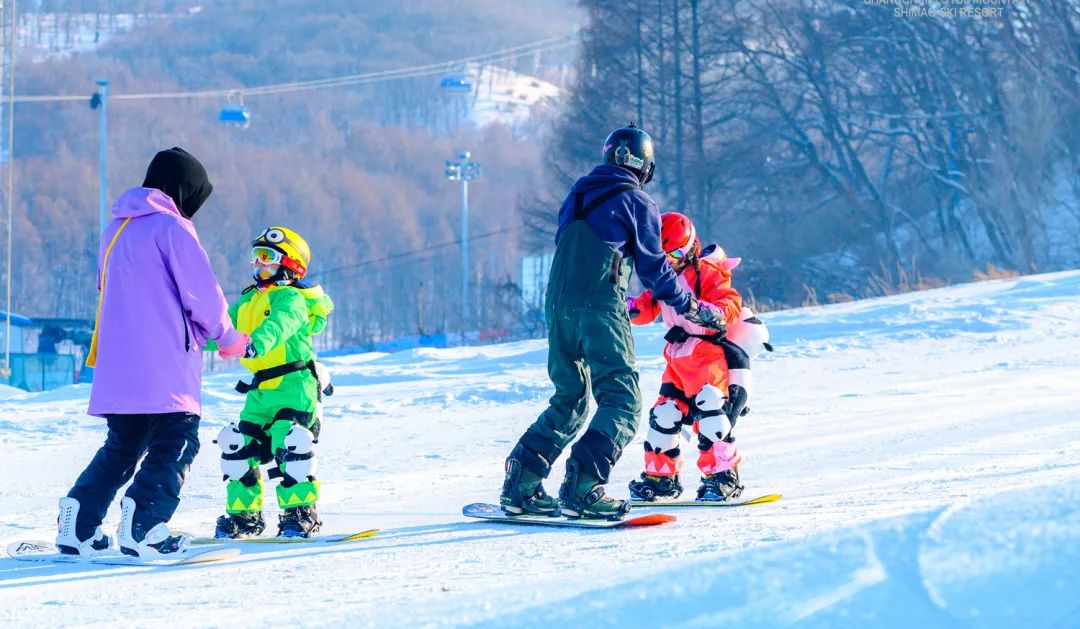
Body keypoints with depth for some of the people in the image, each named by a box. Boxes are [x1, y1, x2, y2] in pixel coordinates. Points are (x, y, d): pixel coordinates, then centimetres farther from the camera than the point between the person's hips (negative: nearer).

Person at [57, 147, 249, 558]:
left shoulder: (117, 229, 19)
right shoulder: (170, 227, -7)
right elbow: (201, 291, -9)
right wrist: (228, 336, 9)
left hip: (116, 364, 8)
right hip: (163, 365, -8)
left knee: (123, 444, 16)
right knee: (177, 443, -4)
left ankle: (77, 525, 7)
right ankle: (142, 528, -18)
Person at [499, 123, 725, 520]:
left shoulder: (577, 195, 19)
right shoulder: (637, 203, -1)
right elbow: (654, 267, 2)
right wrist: (692, 308, 15)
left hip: (558, 305, 7)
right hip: (600, 307, -7)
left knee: (569, 401, 17)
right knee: (622, 402, -7)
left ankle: (520, 484, 8)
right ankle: (581, 489, -24)